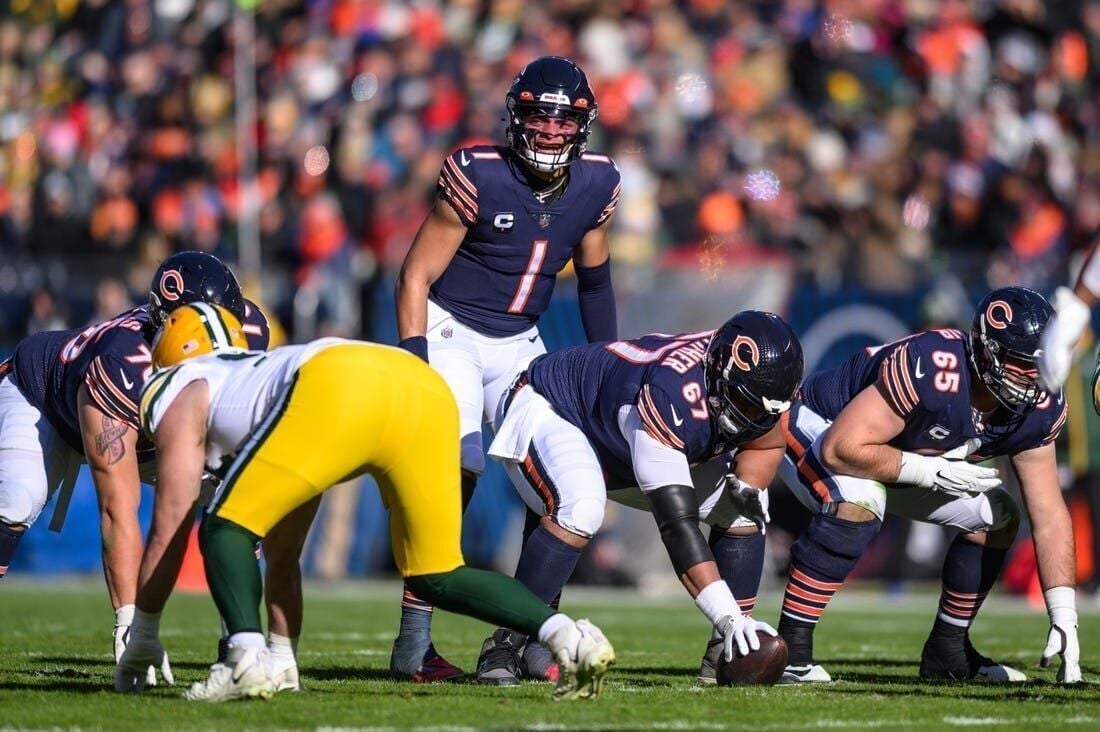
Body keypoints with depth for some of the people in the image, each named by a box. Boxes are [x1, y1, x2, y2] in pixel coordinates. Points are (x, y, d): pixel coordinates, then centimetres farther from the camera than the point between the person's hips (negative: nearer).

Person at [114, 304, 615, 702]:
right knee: (436, 578, 17)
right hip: (427, 387, 7)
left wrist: (142, 637, 35)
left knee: (226, 529, 9)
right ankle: (568, 637, -1)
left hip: (342, 392, -7)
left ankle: (246, 659, -13)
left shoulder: (181, 396, 28)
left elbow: (170, 529, 26)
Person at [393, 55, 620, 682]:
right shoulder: (478, 176, -20)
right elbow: (417, 276, -14)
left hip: (519, 344, 6)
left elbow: (594, 277, 13)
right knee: (457, 466, -21)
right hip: (450, 330, -6)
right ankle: (413, 642, -17)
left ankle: (533, 635, 3)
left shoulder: (597, 184, -5)